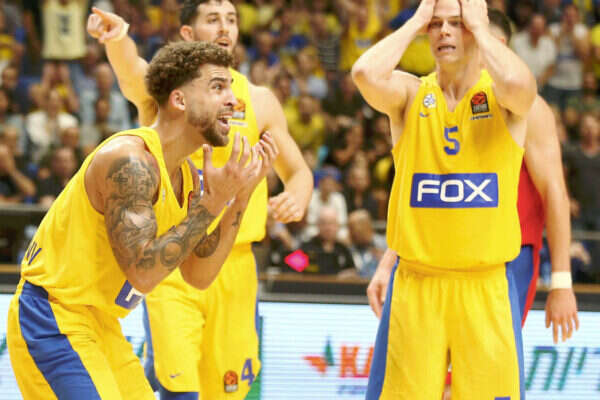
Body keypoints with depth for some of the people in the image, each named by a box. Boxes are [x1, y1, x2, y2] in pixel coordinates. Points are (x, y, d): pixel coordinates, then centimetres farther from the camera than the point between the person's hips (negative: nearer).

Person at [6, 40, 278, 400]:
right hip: (53, 320, -10)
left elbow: (198, 276, 7)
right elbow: (143, 272, -29)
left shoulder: (184, 173, 7)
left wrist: (241, 198, -1)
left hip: (100, 323, 10)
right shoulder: (129, 161, -23)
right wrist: (211, 203, -25)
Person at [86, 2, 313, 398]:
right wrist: (117, 39, -51)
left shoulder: (260, 100, 7)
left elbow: (298, 171, 13)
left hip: (235, 263, 4)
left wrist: (297, 198, -12)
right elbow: (133, 73, -27)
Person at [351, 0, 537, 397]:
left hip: (487, 286, -1)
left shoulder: (504, 98, 0)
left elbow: (517, 83, -25)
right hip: (415, 285, 1)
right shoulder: (410, 93, 4)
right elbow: (366, 74, -18)